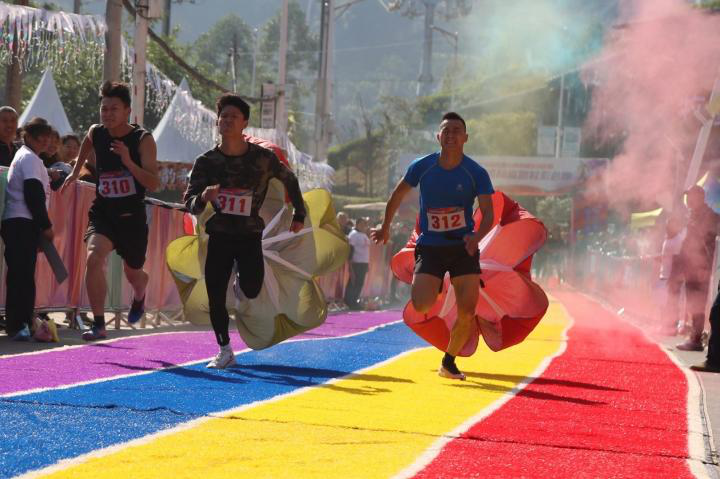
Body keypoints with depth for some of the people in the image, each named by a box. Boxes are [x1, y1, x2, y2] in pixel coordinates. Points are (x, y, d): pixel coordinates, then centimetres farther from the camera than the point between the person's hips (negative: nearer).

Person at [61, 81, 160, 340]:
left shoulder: (143, 139, -15)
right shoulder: (95, 133, -3)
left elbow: (153, 184, -23)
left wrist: (129, 162, -36)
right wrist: (76, 171, 32)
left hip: (132, 217, -2)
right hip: (102, 213, 2)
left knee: (133, 273, 17)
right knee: (93, 258, -26)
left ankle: (139, 299, 56)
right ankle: (98, 324, -21)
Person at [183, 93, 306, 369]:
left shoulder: (262, 158, -3)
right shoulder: (206, 162, -3)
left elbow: (289, 180, 14)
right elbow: (189, 204, -6)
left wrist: (299, 214, 14)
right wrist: (203, 198, -28)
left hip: (250, 235, -1)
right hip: (219, 235, 1)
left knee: (252, 291, -11)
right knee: (215, 297, -5)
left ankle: (242, 278, 26)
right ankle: (225, 351, 10)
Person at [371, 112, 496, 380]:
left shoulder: (477, 174, -8)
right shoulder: (422, 167, -5)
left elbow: (488, 214, -12)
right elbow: (399, 194, 12)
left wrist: (477, 236, -32)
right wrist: (385, 227, 20)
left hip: (463, 247, 0)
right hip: (430, 247, 0)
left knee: (467, 312, -7)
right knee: (421, 306, -18)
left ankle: (449, 362, 17)